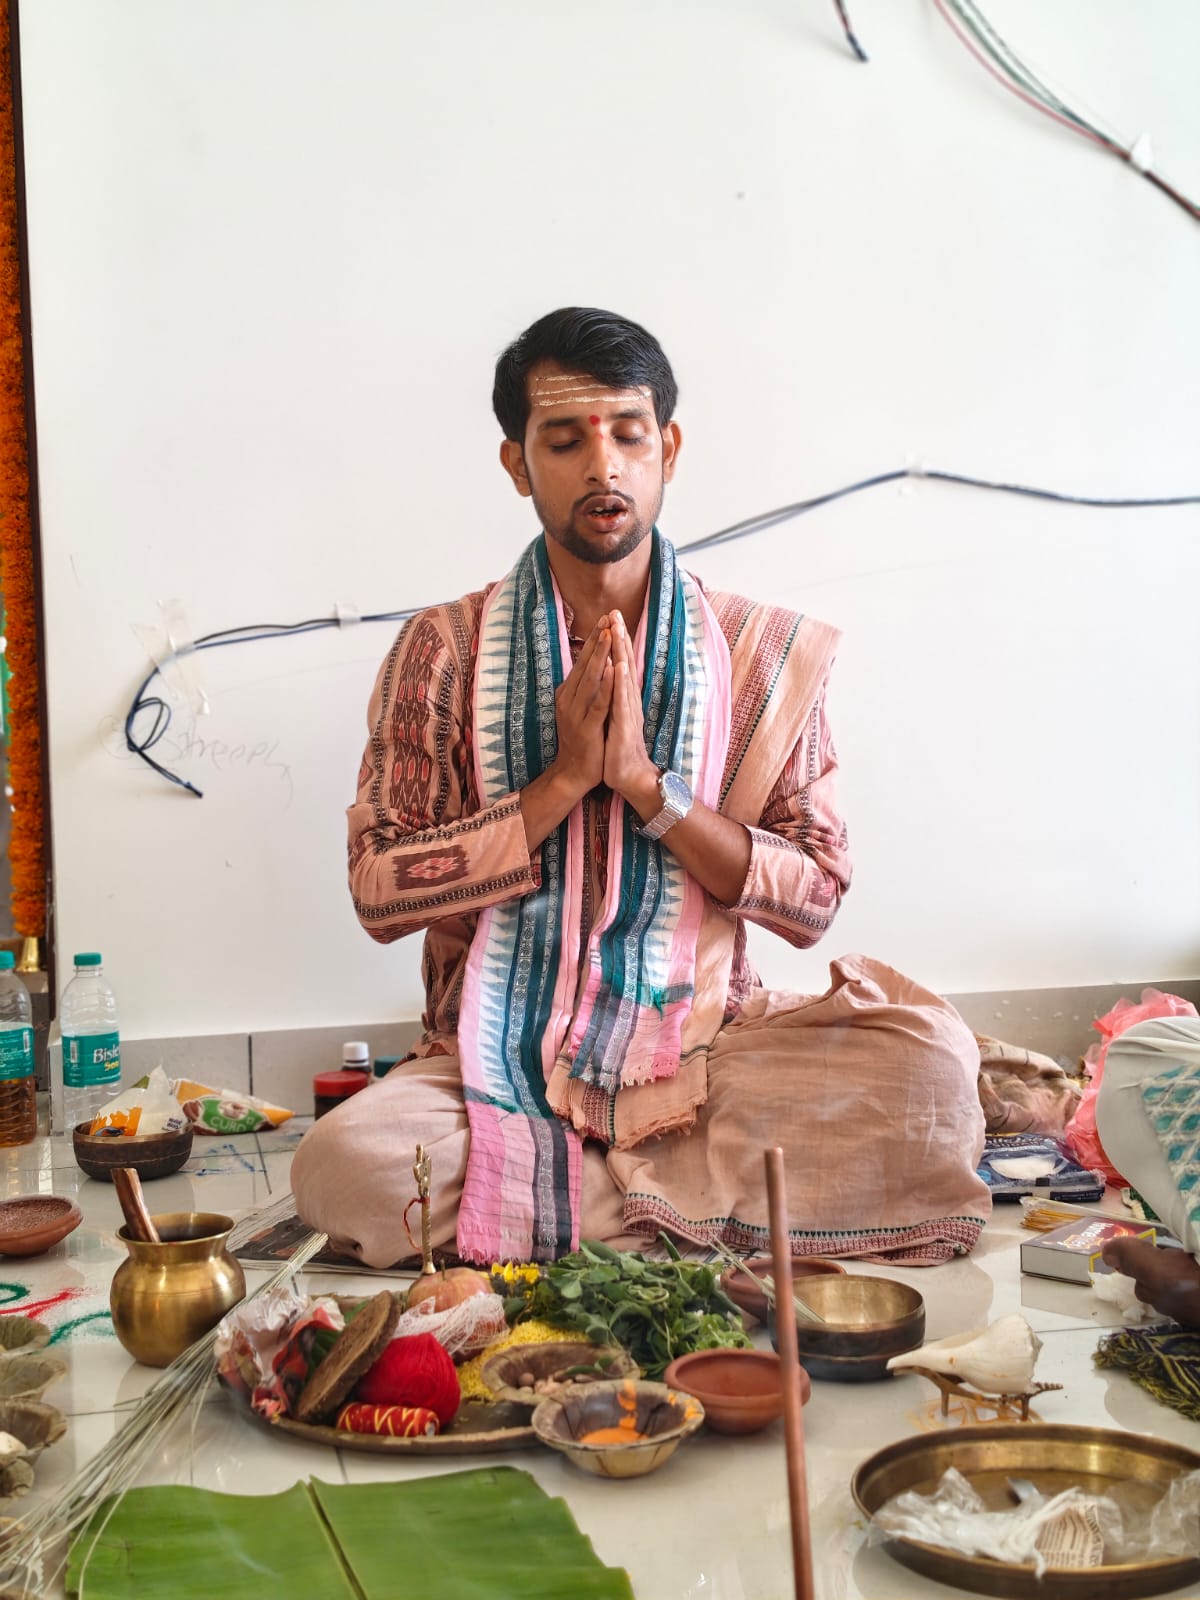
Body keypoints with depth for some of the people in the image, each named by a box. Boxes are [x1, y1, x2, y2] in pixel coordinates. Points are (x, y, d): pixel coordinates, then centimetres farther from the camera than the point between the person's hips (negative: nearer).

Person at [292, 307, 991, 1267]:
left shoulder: (766, 652, 2)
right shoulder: (445, 650, 1)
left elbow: (814, 898, -3)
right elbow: (380, 892, -5)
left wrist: (646, 783, -15)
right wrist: (564, 779, -15)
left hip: (702, 1054, 1)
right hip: (498, 1069, 0)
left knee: (927, 1056, -25)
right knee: (345, 1165, -31)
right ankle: (691, 1201, -13)